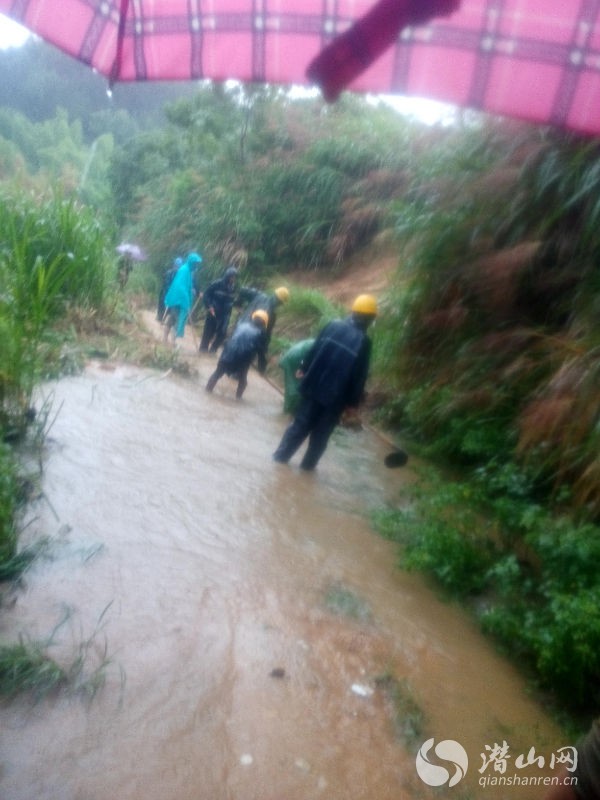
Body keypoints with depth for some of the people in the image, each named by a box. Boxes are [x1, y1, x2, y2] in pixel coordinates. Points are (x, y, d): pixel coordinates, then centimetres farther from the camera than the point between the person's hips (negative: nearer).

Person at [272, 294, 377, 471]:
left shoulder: (334, 325, -2)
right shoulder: (364, 342, -12)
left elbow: (314, 350, 4)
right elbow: (360, 375, -10)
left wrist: (304, 369, 16)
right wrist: (353, 400, -3)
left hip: (314, 385, 3)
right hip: (336, 394, -3)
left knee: (300, 423, 15)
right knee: (321, 431, 13)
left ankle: (282, 454, 20)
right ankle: (308, 463, 20)